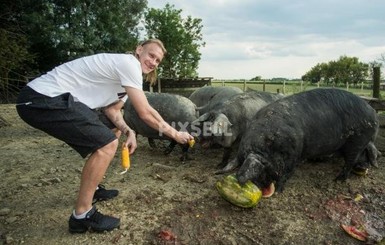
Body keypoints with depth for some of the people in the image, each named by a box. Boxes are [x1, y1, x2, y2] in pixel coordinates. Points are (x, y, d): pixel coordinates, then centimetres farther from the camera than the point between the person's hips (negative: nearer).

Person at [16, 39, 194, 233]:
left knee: (114, 129, 17)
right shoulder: (129, 63, -16)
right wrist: (174, 134, -6)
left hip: (54, 98, 11)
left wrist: (128, 131, -5)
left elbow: (112, 109, 12)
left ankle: (92, 188, 27)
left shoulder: (125, 71, 15)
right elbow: (145, 113, -17)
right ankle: (81, 216, -4)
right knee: (107, 143, -17)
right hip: (43, 99, -11)